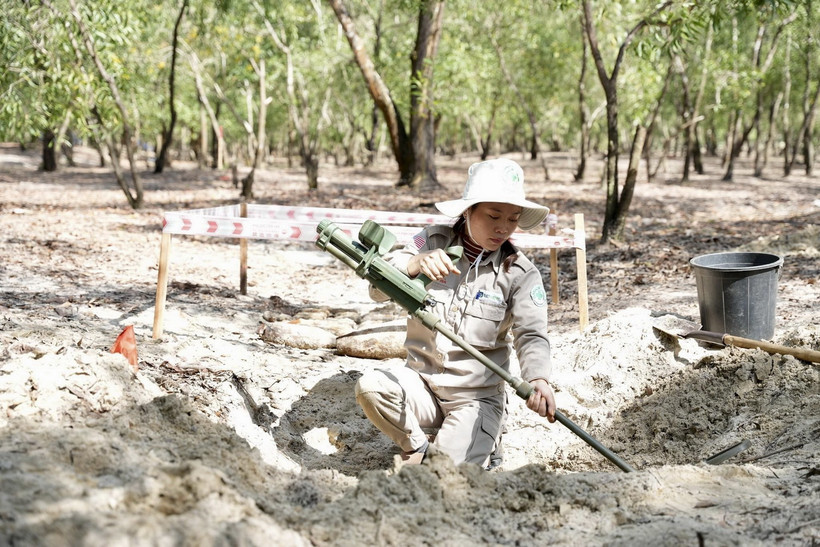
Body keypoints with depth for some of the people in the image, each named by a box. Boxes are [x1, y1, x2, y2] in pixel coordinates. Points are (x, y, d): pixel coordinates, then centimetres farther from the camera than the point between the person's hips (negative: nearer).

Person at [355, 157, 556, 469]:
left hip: (477, 398, -2)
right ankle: (417, 445, 3)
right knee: (369, 387, -27)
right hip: (421, 383, 2)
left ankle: (482, 446, 16)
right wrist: (416, 263, -33)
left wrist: (538, 379, -41)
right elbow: (378, 289, -11)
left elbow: (532, 335, -18)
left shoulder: (520, 273, -7)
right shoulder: (433, 242, -3)